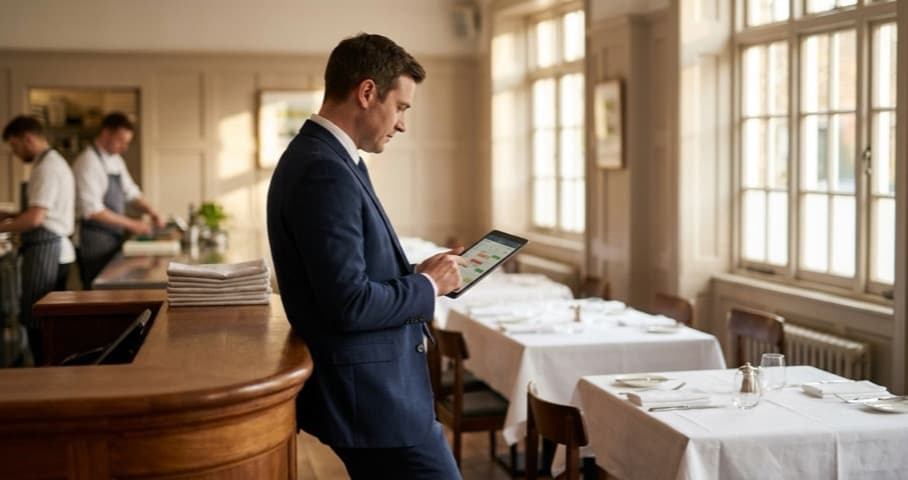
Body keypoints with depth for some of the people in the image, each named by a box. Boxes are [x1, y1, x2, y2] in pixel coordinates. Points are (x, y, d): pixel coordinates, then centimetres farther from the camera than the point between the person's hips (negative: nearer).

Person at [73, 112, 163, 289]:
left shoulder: (116, 160, 12)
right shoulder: (88, 162, -16)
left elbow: (130, 192, 22)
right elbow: (92, 210, -22)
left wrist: (150, 211, 3)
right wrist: (130, 224, -20)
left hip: (114, 238, 8)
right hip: (96, 240, -8)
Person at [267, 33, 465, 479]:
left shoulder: (326, 158, 11)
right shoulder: (323, 171, -21)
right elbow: (348, 303, -25)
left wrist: (417, 272, 6)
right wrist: (428, 285, -11)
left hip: (371, 388, 11)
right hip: (372, 397, -11)